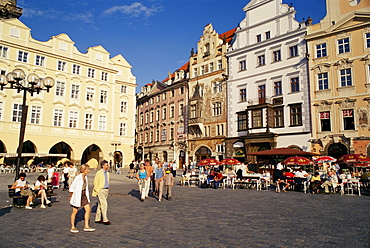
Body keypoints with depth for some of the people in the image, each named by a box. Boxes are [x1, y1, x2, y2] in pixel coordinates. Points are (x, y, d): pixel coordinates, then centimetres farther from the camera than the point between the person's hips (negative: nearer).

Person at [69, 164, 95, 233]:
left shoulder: (85, 177, 5)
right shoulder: (78, 177, -19)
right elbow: (72, 188, -14)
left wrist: (86, 195, 14)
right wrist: (71, 197, -7)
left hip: (84, 195, 8)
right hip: (77, 196, -8)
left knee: (88, 209, 4)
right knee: (75, 211, 6)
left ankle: (86, 226, 12)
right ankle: (72, 227, 22)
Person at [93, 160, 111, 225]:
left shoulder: (107, 173, 10)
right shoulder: (99, 173, -13)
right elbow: (95, 182, -12)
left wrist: (107, 190, 13)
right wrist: (97, 192, -11)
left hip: (106, 190, 7)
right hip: (100, 190, -7)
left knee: (100, 205, 14)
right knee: (104, 204, -9)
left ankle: (97, 219, 23)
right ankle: (105, 220, -1)